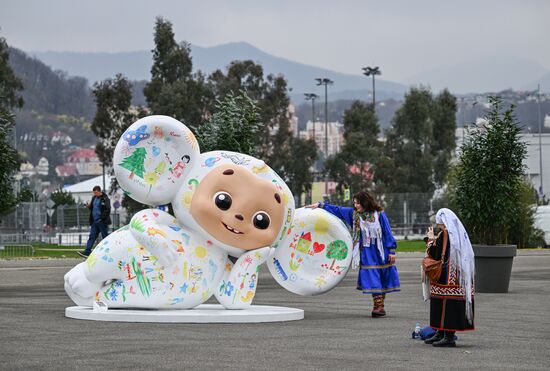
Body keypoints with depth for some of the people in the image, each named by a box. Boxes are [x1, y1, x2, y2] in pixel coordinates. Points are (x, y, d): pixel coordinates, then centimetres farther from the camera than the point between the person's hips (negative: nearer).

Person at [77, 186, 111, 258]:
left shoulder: (105, 199, -11)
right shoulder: (94, 198, 14)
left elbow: (107, 210, -17)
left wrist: (102, 218, -22)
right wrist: (89, 206, 2)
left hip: (102, 222, -8)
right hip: (95, 221, 8)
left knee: (105, 237, 0)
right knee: (92, 236, 3)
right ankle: (87, 252, -1)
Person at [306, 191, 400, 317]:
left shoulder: (379, 214, -7)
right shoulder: (354, 213, 6)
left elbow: (388, 233, -5)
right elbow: (337, 210, 13)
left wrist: (391, 251, -7)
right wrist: (320, 205, 14)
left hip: (380, 253, -3)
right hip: (366, 253, 3)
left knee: (382, 279, 0)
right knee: (372, 279, -6)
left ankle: (380, 305, 5)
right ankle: (378, 305, -7)